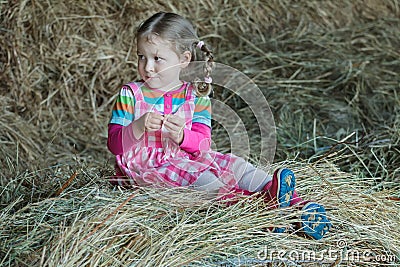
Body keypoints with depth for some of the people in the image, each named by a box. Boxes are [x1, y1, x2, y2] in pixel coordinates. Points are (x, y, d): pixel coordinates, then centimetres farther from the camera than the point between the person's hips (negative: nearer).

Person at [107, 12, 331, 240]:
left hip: (189, 157, 4)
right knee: (188, 172, -33)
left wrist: (182, 136, -28)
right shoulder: (131, 94, -2)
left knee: (233, 164, -17)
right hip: (143, 165, -3)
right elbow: (114, 144, -9)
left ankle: (295, 205, -31)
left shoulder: (196, 96, 5)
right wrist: (138, 128, -31)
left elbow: (203, 144, -5)